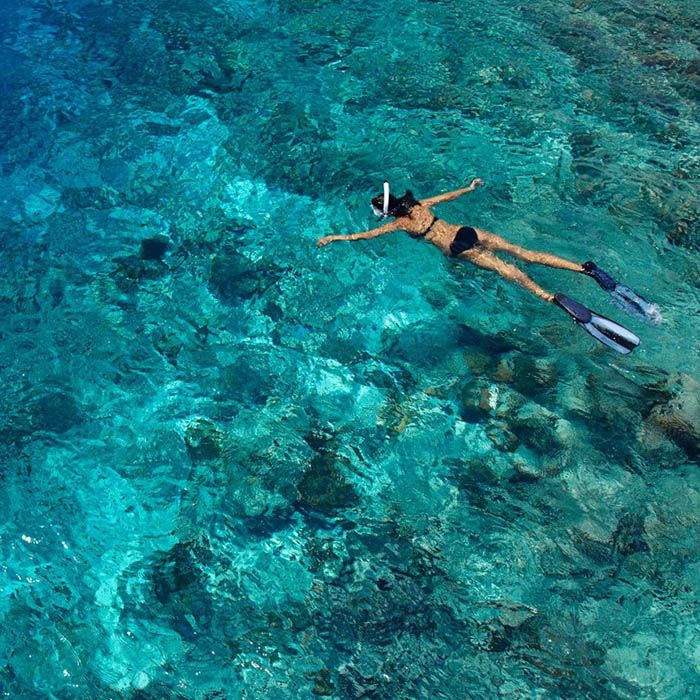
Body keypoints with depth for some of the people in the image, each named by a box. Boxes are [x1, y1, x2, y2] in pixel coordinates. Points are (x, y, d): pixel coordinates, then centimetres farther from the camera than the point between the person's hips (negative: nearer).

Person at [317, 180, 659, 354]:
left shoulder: (399, 224, 2)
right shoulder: (419, 204, 18)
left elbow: (364, 235, 5)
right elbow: (449, 195, 31)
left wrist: (333, 237, 13)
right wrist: (470, 187, 49)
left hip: (460, 250, -6)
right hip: (469, 231, 6)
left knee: (509, 270, -18)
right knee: (524, 253, -4)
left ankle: (559, 301, -37)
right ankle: (588, 270, -17)